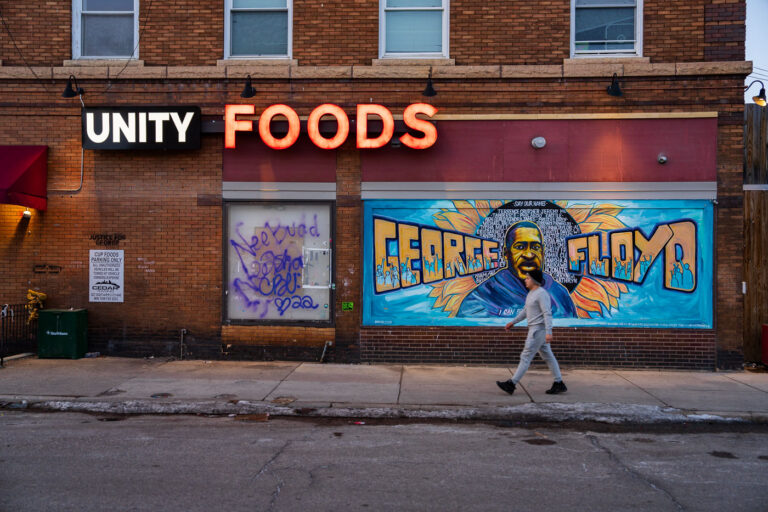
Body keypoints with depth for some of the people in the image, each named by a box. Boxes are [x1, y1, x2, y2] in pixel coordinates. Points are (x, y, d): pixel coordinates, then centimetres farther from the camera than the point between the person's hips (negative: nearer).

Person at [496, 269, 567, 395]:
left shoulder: (541, 294, -16)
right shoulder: (532, 293, 15)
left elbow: (547, 314, -22)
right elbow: (526, 311, 23)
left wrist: (549, 332, -29)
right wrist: (513, 322, 23)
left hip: (539, 330, -10)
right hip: (535, 329, 10)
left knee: (526, 356, -8)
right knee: (547, 356, 12)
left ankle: (511, 384, -5)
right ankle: (559, 384, 18)